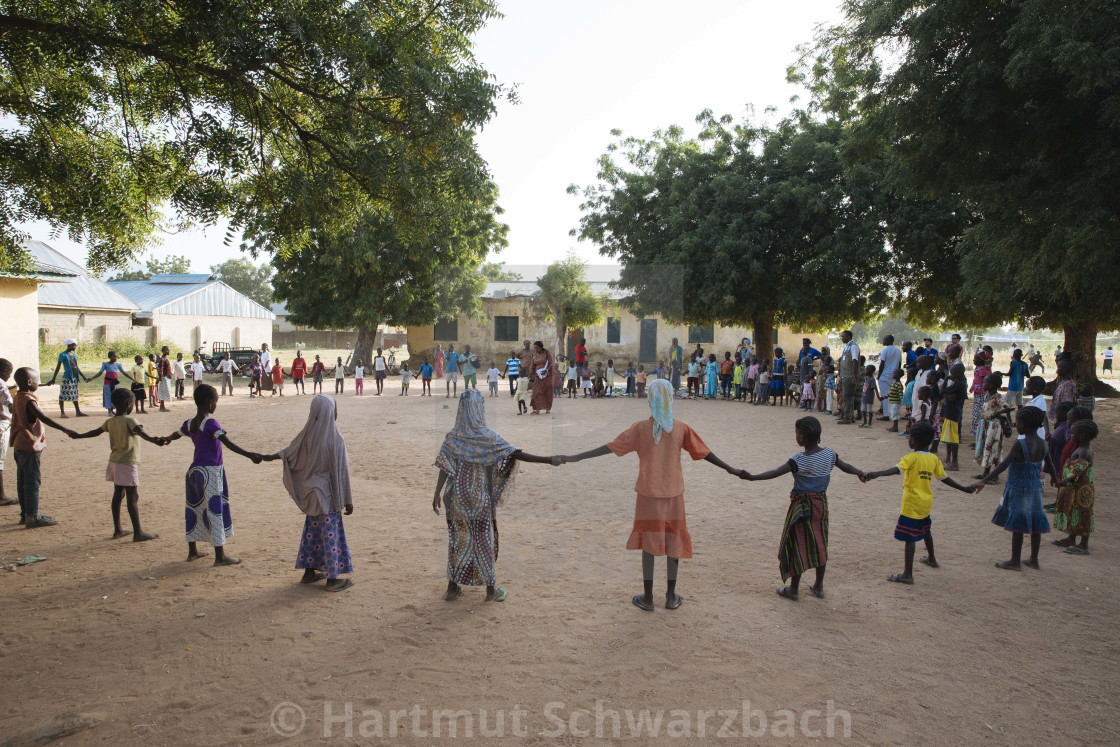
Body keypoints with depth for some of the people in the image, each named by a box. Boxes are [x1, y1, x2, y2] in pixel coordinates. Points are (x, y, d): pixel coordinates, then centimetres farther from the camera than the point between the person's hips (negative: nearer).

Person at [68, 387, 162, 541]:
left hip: (115, 462, 8)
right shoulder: (130, 421, -15)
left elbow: (96, 432, 20)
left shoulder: (110, 421, 7)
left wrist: (78, 436, 38)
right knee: (133, 497, -6)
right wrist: (154, 441, -51)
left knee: (118, 495, 16)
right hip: (127, 464, -8)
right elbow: (141, 433, -34)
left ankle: (117, 529, 23)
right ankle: (138, 533, -5)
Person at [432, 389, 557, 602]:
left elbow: (444, 468, -7)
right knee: (485, 542, 8)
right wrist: (548, 460, -22)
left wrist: (437, 495, 1)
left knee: (458, 539, 14)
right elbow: (516, 454, -22)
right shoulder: (487, 437, -15)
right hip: (481, 499, -3)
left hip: (458, 497, 3)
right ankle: (491, 590, 16)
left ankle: (452, 588, 19)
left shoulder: (452, 437, -6)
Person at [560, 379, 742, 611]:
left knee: (648, 542, 7)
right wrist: (730, 469, 16)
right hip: (674, 494, 2)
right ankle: (671, 596, 19)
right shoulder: (682, 429, -4)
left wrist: (576, 458, -7)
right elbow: (704, 452, 3)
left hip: (649, 494, -2)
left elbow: (609, 447, -11)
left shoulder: (641, 428, -10)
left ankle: (648, 598, 12)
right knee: (673, 542, 13)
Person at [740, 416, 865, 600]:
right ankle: (819, 587, 26)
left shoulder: (799, 460, -20)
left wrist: (752, 477, -37)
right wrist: (860, 473, 34)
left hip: (802, 506, -6)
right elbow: (846, 467, 13)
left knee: (797, 545, 4)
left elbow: (776, 472, -31)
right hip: (821, 503, 6)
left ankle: (793, 589, 13)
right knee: (819, 544, 16)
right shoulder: (829, 455, -2)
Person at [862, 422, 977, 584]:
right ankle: (932, 559, 51)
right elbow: (945, 478, 13)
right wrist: (963, 488, 29)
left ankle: (907, 575, -8)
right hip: (926, 503, 8)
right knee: (925, 531, 30)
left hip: (912, 505, -8)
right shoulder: (934, 459, 5)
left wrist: (875, 474, -45)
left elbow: (896, 469, -32)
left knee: (910, 538, -7)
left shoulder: (912, 457, -15)